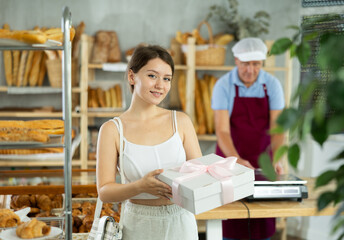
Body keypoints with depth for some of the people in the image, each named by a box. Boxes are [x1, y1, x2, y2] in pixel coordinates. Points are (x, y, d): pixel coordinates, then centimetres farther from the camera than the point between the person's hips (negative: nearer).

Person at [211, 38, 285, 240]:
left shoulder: (272, 85, -7)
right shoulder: (223, 86, -13)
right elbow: (222, 130, -20)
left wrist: (276, 160, -28)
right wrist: (236, 160, -36)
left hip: (262, 160, 2)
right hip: (230, 158, -1)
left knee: (263, 222, 5)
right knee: (231, 220, 0)